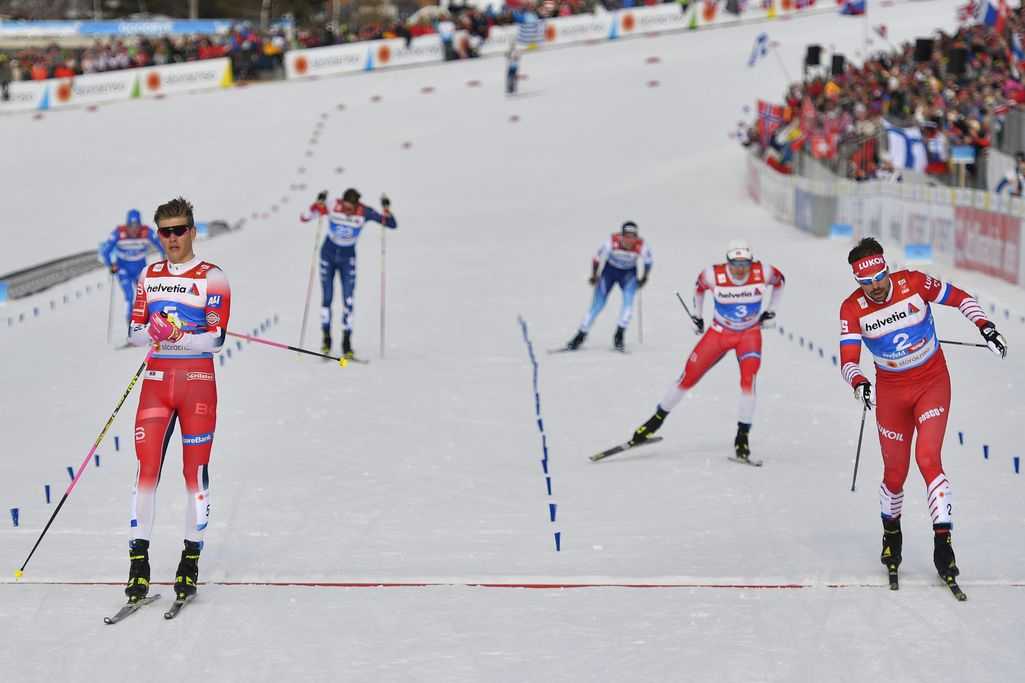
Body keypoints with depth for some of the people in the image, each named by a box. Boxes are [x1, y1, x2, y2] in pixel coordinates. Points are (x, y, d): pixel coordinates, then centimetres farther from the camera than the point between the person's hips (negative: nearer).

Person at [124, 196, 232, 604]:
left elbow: (216, 338, -8)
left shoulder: (211, 278, -2)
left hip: (197, 380, -3)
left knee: (195, 471, 0)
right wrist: (151, 331, -10)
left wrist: (176, 336, -23)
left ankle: (191, 559, 9)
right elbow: (135, 332, 13)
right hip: (157, 379, 3)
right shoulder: (149, 276, 13)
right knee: (146, 468, -5)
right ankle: (139, 562, -1)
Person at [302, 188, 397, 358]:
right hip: (328, 254, 0)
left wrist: (386, 209, -33)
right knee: (327, 298, -1)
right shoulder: (332, 206, -18)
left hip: (348, 258, 0)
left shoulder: (364, 213, -17)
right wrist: (318, 204, -33)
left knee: (348, 301, -7)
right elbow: (304, 217, -17)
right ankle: (326, 337, 15)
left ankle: (347, 343, 0)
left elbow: (392, 225, -15)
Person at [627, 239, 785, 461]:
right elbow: (699, 285, 4)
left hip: (750, 334, 0)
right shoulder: (714, 275, -22)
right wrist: (696, 314, 9)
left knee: (748, 380, -23)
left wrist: (771, 311, 4)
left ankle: (742, 438, -13)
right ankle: (656, 420, 19)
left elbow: (780, 281, 5)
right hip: (719, 332, 0)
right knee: (688, 377, 0)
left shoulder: (762, 272, -20)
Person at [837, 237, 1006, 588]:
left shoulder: (914, 283, -15)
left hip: (933, 383, -1)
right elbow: (848, 360, -19)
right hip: (891, 391, 1)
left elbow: (959, 297, -1)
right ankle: (891, 532, 34)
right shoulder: (853, 309, -14)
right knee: (895, 473, 5)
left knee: (928, 458, -19)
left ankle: (943, 542, -18)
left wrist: (986, 327, -13)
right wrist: (859, 384, -39)